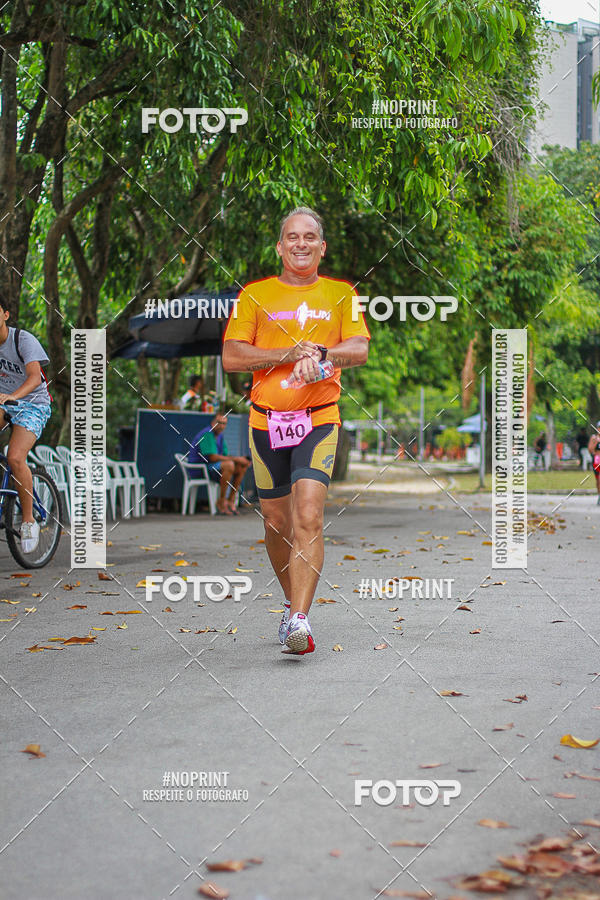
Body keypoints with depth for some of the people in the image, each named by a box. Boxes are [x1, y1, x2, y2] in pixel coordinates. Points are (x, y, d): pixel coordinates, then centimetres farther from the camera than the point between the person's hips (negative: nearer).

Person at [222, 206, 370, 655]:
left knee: (309, 517, -17)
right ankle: (293, 602, 32)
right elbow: (232, 357, -2)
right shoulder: (255, 294, 7)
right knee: (276, 522, 10)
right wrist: (292, 354, -12)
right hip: (266, 420, 2)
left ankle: (299, 619, -21)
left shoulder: (341, 294, 8)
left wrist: (319, 353, -24)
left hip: (319, 420, -2)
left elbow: (359, 350, -4)